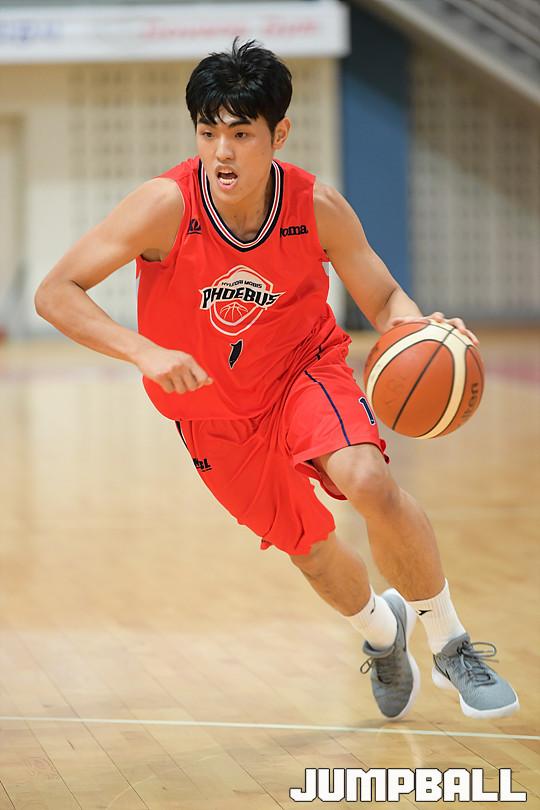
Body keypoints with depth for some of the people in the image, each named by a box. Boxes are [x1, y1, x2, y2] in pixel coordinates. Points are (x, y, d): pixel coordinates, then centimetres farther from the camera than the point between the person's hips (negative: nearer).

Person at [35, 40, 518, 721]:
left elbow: (383, 300, -6)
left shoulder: (319, 208, -21)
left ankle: (450, 645, -9)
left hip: (305, 371, -1)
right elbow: (55, 293, -25)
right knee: (312, 550, 13)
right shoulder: (168, 205, -27)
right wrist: (146, 352, -39)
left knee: (370, 483, -30)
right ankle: (380, 631, 50)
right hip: (213, 410, 1)